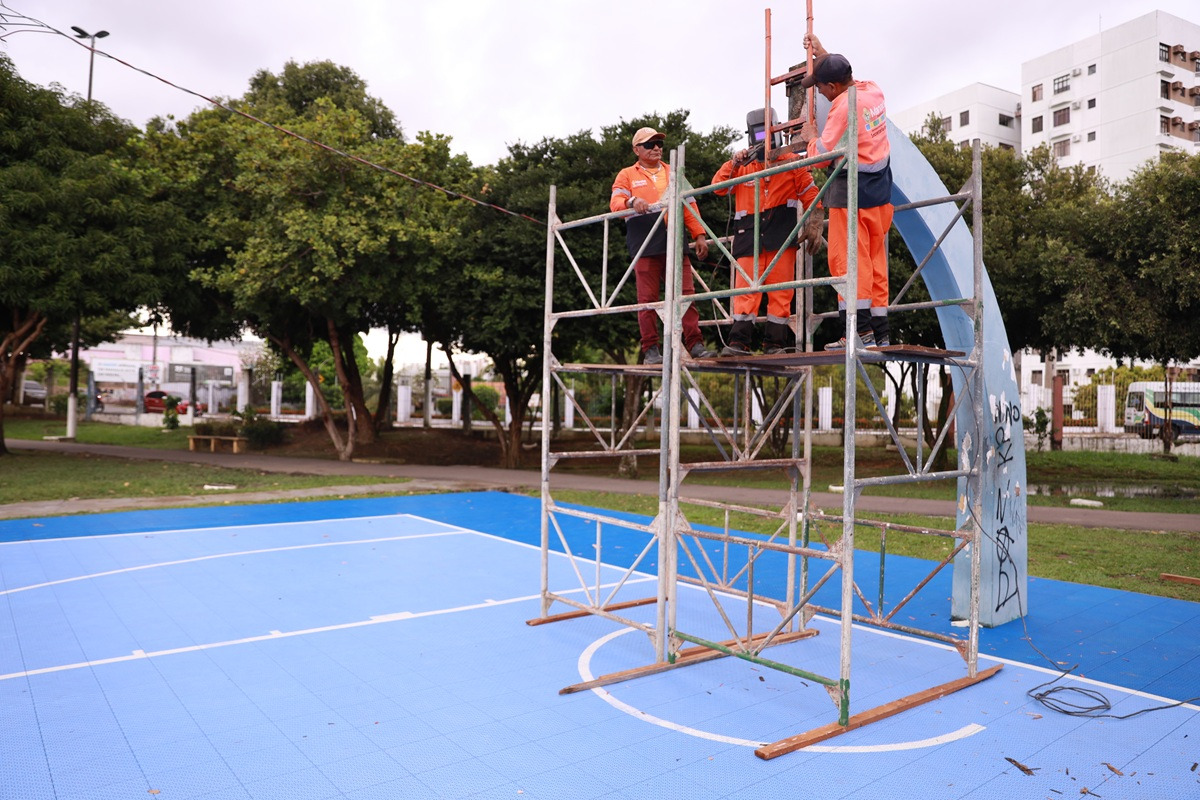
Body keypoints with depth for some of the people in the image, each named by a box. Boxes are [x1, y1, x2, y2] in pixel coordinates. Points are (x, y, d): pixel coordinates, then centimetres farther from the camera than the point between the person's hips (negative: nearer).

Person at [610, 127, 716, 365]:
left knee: (685, 294, -4)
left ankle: (695, 344, -2)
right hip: (645, 245, -3)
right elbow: (615, 202, -1)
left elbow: (689, 206, 21)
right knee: (648, 298, -4)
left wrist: (699, 235, 10)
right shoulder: (627, 175, 14)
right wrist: (631, 202, -24)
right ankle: (650, 350, 1)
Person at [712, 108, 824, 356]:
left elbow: (811, 196, 10)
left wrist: (814, 227, 0)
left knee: (780, 291, -2)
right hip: (749, 235, 1)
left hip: (781, 235, -1)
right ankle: (739, 341, -8)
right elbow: (718, 187, 6)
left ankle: (775, 342, 3)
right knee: (745, 288, -7)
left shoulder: (792, 162, 11)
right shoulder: (743, 165, 16)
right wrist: (734, 163, -6)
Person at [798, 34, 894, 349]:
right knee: (876, 260, 9)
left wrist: (810, 137, 4)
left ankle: (859, 329, -12)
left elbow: (821, 153, -15)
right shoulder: (874, 90, 9)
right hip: (881, 189, 8)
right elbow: (845, 76, 31)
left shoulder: (844, 105, -15)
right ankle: (880, 332, 11)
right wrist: (822, 53, 37)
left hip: (852, 190, -8)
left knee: (848, 258, -6)